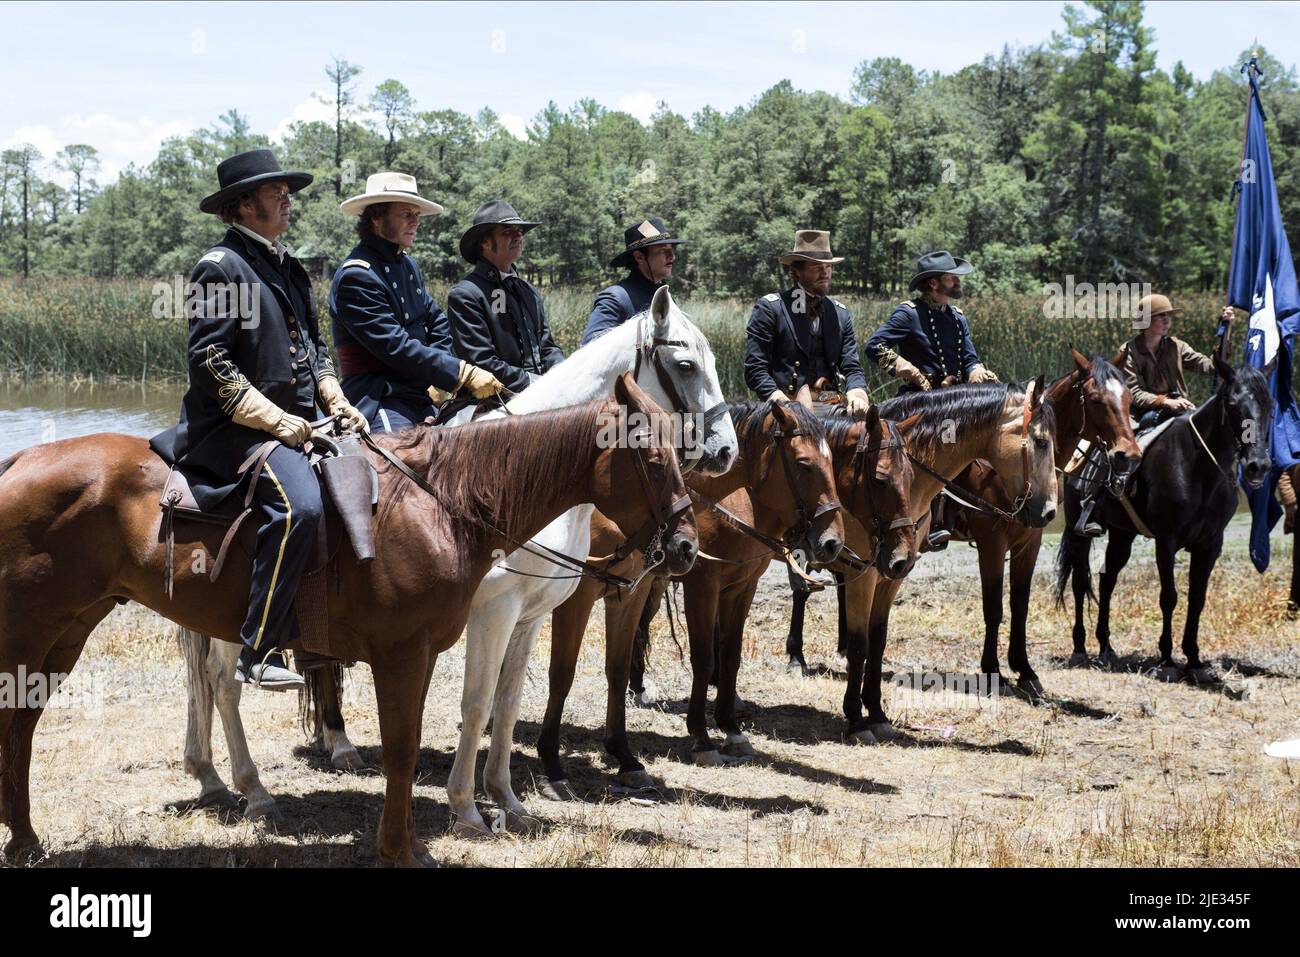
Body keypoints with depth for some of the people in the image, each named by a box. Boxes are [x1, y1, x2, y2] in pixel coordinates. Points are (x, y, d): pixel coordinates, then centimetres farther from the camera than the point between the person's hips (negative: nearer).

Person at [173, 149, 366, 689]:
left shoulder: (287, 268, 20)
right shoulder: (222, 266, -8)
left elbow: (313, 350, 26)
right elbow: (210, 361, -14)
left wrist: (334, 400, 7)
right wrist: (273, 418, -17)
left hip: (294, 420, 10)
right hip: (236, 425, -10)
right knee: (297, 505, -32)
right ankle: (259, 654, -29)